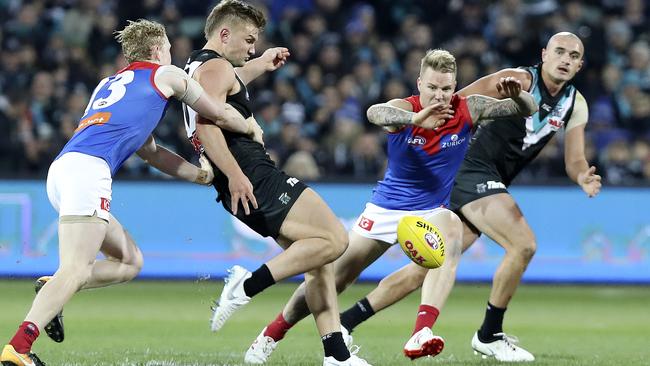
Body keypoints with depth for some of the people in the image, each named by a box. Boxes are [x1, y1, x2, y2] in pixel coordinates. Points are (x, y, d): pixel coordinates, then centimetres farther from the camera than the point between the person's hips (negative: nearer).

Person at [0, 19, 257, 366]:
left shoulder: (109, 83, 35)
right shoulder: (166, 74, 15)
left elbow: (151, 152, 39)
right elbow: (221, 115, 25)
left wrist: (202, 175, 39)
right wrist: (252, 129, 44)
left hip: (62, 168, 8)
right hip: (88, 167, -8)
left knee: (129, 261, 16)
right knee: (76, 270, -19)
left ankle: (50, 293, -1)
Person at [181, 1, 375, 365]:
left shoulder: (198, 66, 24)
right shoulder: (216, 67, -8)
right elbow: (206, 125, -23)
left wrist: (261, 64, 57)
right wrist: (234, 175, -29)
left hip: (243, 186, 11)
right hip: (254, 179, -11)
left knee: (318, 260, 10)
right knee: (334, 239, -16)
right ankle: (247, 286, -20)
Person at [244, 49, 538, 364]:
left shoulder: (467, 110, -13)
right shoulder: (405, 109, -20)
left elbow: (528, 109, -14)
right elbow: (375, 113, -44)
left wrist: (517, 95, -39)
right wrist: (415, 118, -64)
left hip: (431, 212, 0)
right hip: (386, 208, 0)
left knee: (452, 231, -36)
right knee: (336, 277, 3)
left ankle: (421, 333, -46)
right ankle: (272, 334, 28)